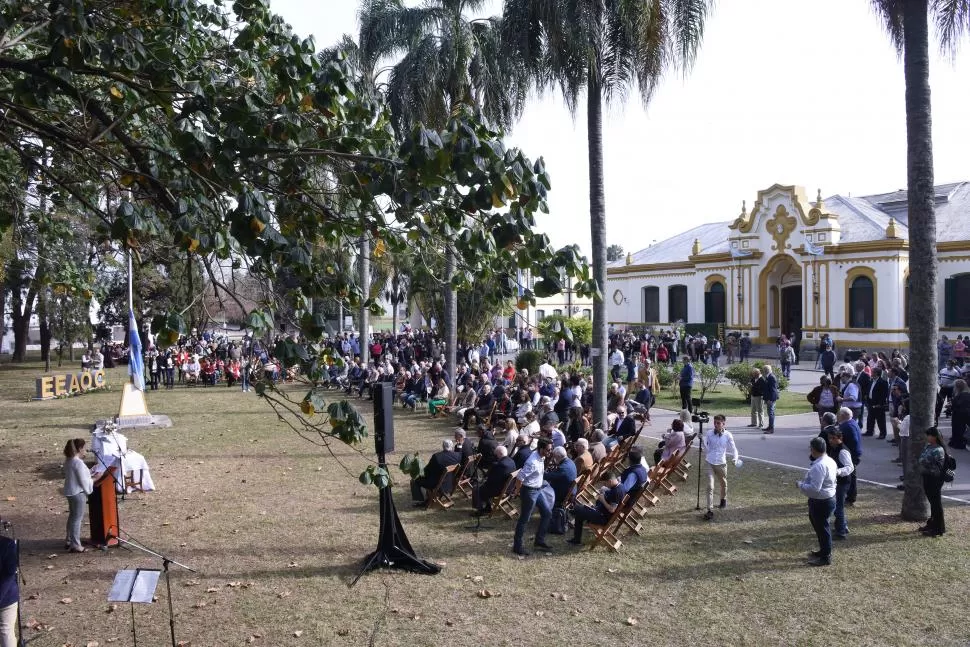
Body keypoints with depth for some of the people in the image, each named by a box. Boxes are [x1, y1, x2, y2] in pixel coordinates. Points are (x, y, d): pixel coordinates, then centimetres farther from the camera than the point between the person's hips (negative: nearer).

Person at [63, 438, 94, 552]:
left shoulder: (68, 460, 6)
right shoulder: (78, 462, -23)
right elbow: (83, 480, -20)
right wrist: (88, 491, -4)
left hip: (70, 492, 10)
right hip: (78, 493, -10)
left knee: (72, 516, 20)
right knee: (77, 518, -2)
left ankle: (69, 541, 31)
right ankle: (75, 545, 4)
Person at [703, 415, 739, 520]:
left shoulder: (727, 435, -8)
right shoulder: (709, 434, -5)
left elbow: (733, 448, -3)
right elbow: (704, 444, 8)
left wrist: (735, 458, -21)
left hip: (721, 463, 1)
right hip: (710, 463, 0)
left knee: (723, 483, 23)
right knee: (710, 487, -9)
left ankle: (723, 500, 53)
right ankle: (710, 510, -10)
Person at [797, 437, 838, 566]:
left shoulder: (819, 466, -29)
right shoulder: (830, 461, 4)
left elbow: (814, 488, -31)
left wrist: (800, 484, -15)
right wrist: (805, 481, 13)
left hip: (821, 502, -10)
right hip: (829, 498, 10)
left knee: (822, 528, 4)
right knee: (822, 526, 24)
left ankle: (825, 557, 17)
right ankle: (824, 550, 40)